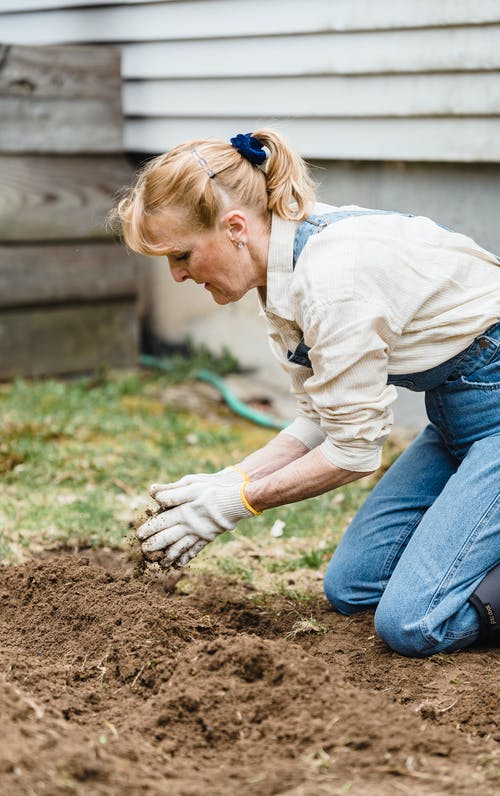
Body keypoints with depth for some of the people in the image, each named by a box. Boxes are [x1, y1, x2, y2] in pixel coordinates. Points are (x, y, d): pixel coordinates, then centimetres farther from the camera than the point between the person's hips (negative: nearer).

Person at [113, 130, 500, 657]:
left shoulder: (331, 271, -28)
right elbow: (321, 419, 7)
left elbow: (353, 449, -21)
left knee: (410, 624, -17)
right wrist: (224, 481, -3)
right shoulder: (281, 269, 1)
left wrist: (237, 500, -12)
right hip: (454, 412, 10)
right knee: (348, 589, 11)